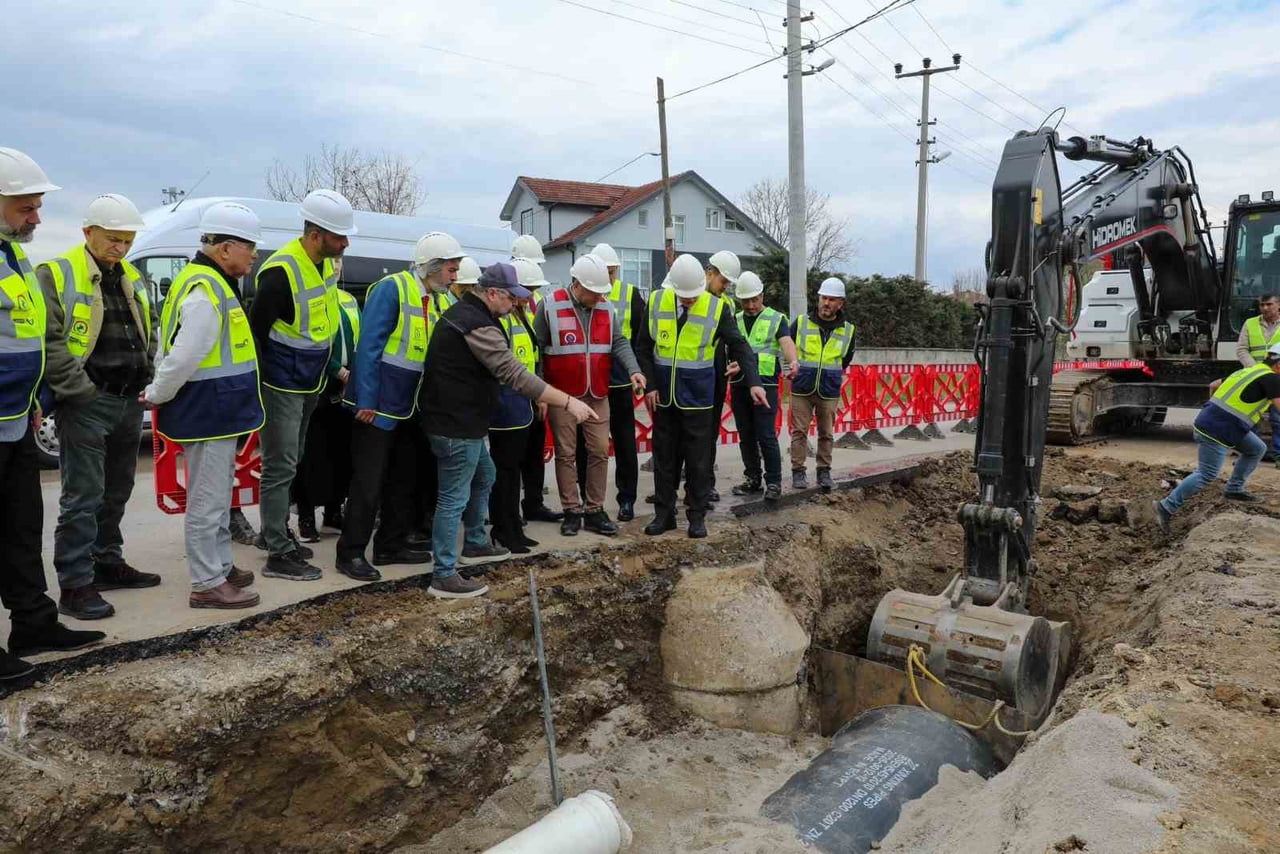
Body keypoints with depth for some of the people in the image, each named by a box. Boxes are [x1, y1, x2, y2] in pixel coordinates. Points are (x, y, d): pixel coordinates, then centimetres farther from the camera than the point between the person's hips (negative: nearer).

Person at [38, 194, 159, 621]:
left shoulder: (132, 278, 15)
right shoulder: (56, 275, -8)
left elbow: (149, 334, 22)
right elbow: (49, 342, -14)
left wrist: (148, 379, 10)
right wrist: (82, 389, -16)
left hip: (130, 403, 7)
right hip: (85, 405, -7)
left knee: (116, 492, 16)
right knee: (83, 497, -5)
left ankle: (108, 563, 29)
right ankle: (75, 585, 1)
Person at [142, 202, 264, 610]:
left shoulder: (215, 284, 14)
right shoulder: (204, 293, -21)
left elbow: (180, 354, 20)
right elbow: (184, 358, -23)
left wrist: (157, 392, 17)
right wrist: (156, 396, -9)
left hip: (216, 412, 11)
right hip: (207, 414, -11)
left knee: (218, 495, 20)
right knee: (206, 502, -1)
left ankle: (220, 566, 33)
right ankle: (207, 585, 8)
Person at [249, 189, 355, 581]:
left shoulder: (328, 265, 4)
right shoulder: (282, 272, -22)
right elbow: (255, 331, -18)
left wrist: (328, 368, 15)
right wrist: (259, 386, -15)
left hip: (308, 384, 9)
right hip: (281, 386, -8)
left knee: (288, 463, 19)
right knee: (280, 468, -3)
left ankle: (275, 531, 34)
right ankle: (279, 555, 4)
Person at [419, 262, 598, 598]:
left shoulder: (462, 312, 12)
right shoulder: (477, 325, -22)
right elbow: (515, 375, -27)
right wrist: (568, 402, -26)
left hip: (460, 419, 11)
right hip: (457, 424, -11)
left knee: (483, 478, 25)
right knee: (455, 498, -4)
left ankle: (476, 544, 40)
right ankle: (443, 577, 4)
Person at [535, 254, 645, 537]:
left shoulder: (606, 308, 5)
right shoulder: (550, 306, -8)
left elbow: (619, 343, 5)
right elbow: (536, 348, -4)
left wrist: (633, 370, -13)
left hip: (597, 396, 4)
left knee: (600, 451, 5)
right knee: (566, 453, 4)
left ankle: (594, 511, 16)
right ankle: (572, 511, 15)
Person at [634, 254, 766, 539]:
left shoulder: (717, 308, -8)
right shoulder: (656, 301, -3)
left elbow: (739, 347, -5)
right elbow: (643, 347, 2)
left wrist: (754, 382, -16)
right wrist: (650, 385, -4)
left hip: (698, 396, -2)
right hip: (663, 395, 2)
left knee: (698, 460, 4)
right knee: (664, 457, 10)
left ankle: (697, 516, 17)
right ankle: (664, 514, 21)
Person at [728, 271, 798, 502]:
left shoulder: (776, 319, 2)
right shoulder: (734, 321, 15)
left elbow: (787, 342, -14)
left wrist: (792, 362, -35)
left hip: (765, 385, -4)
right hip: (739, 385, 4)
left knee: (766, 436, -7)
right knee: (746, 437, 10)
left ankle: (774, 483, 3)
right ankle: (752, 480, 21)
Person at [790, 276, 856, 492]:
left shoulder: (847, 330, 3)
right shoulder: (801, 323, -2)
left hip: (829, 392, 1)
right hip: (801, 390, -1)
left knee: (826, 434, 8)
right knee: (799, 431, 1)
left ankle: (824, 471, 19)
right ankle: (798, 471, 9)